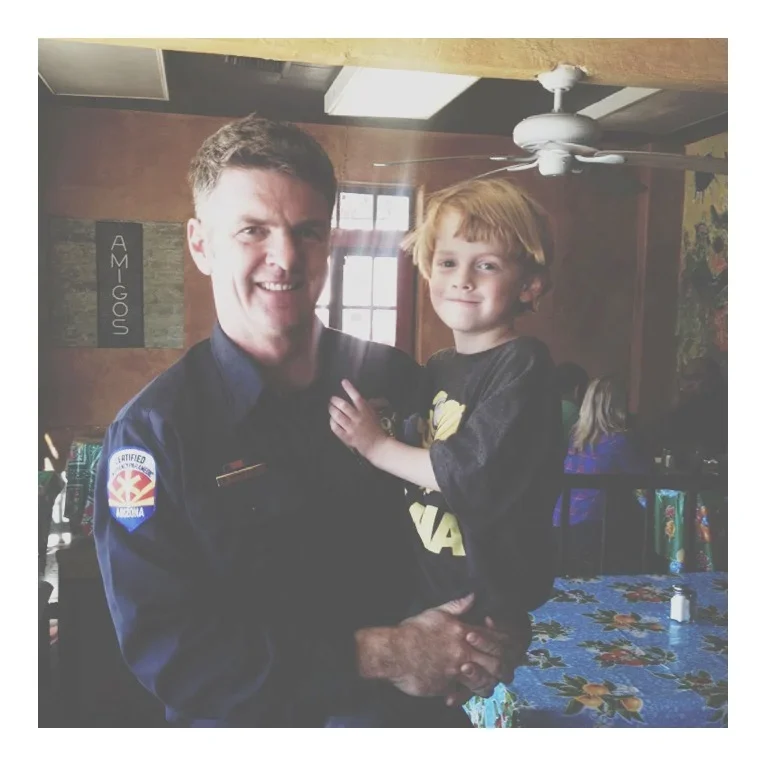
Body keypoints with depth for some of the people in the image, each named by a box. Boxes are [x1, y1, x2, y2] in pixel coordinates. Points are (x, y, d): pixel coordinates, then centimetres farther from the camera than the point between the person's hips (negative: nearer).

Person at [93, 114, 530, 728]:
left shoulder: (396, 381, 0)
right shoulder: (151, 431, -9)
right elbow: (165, 648, -14)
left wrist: (495, 633, -11)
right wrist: (378, 655, -17)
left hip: (418, 714, 3)